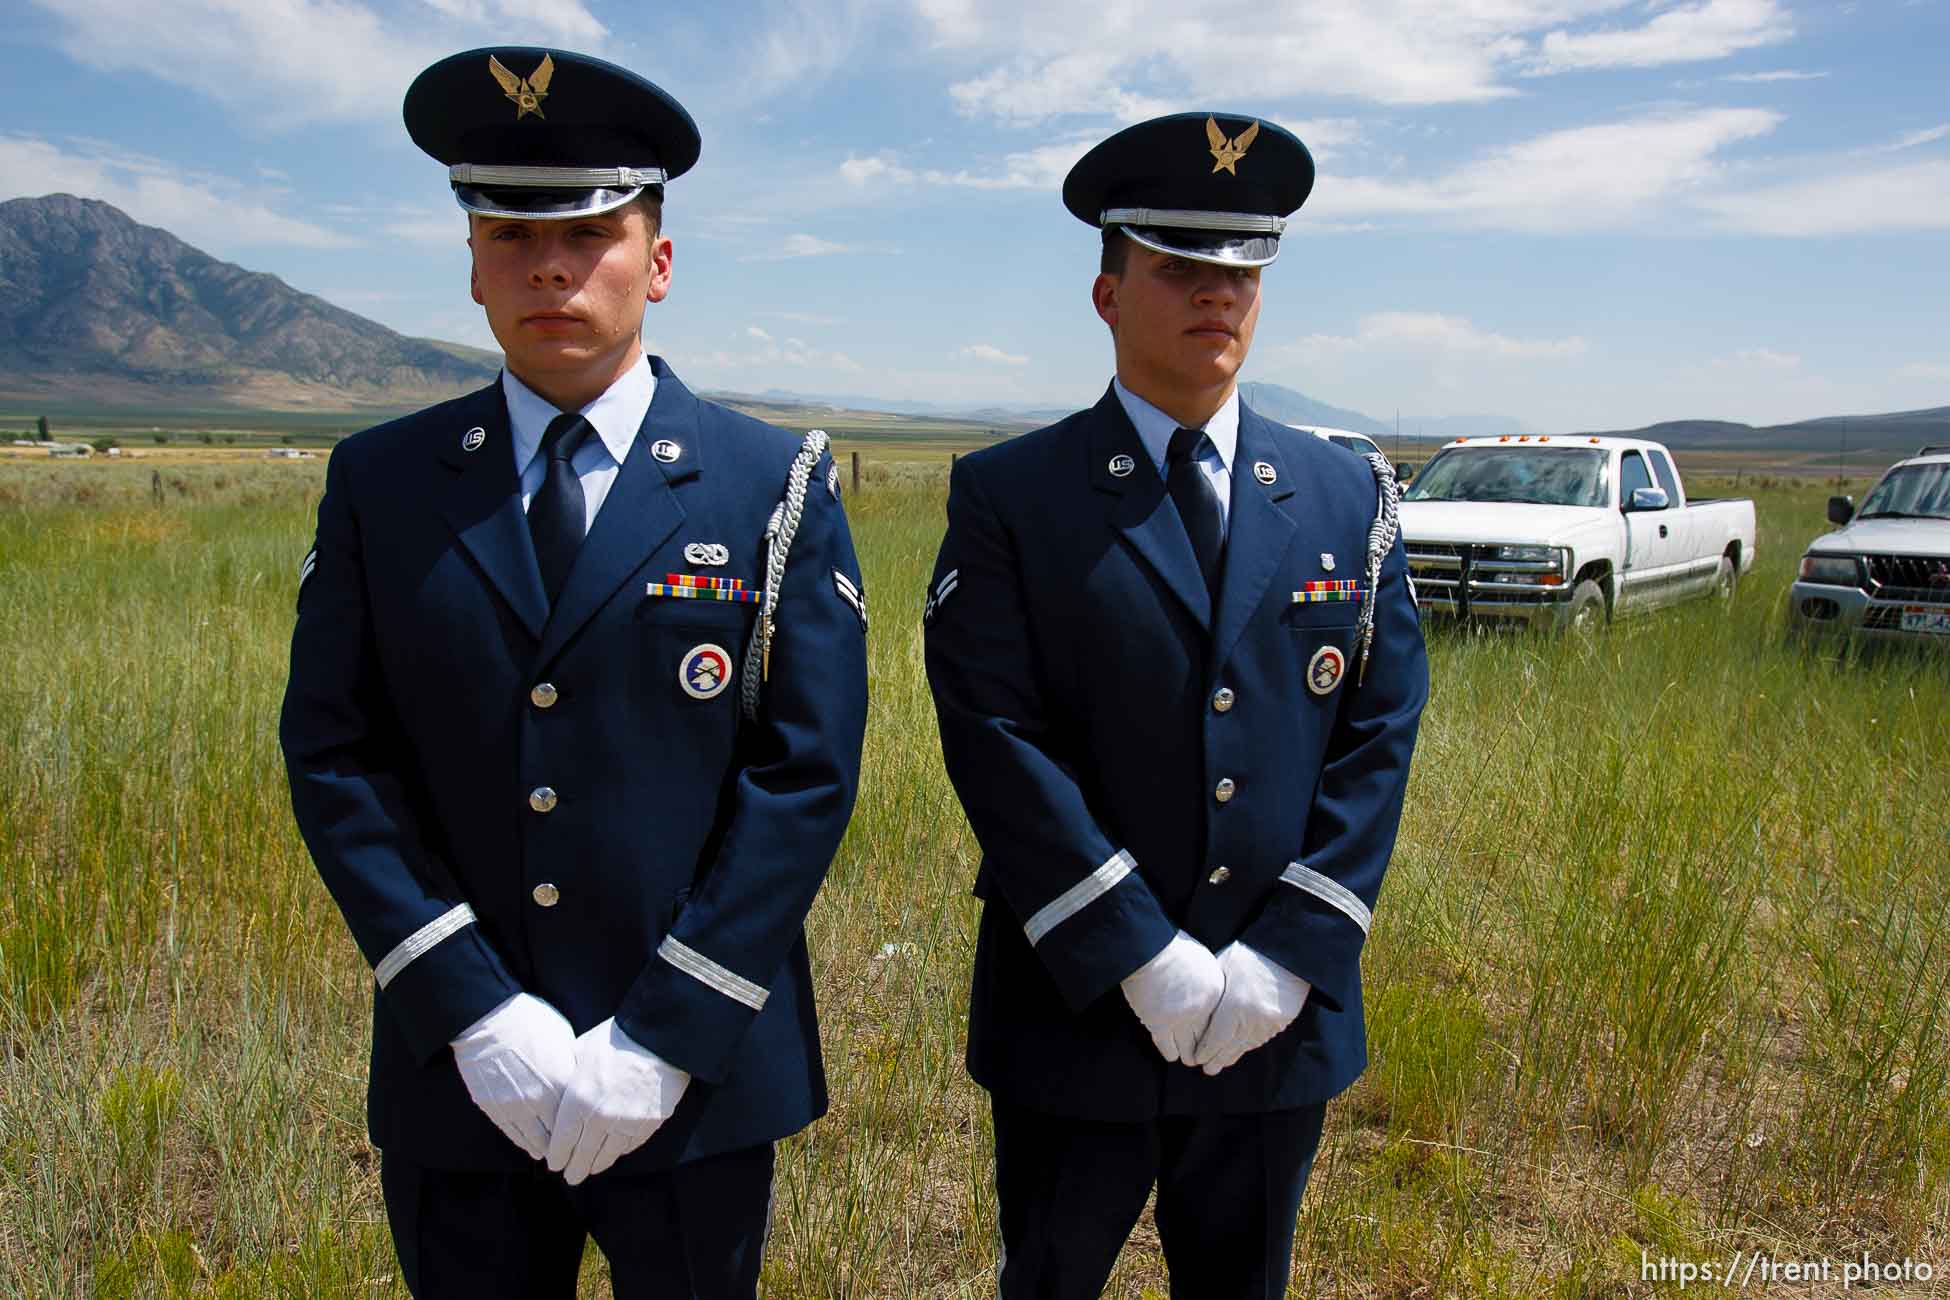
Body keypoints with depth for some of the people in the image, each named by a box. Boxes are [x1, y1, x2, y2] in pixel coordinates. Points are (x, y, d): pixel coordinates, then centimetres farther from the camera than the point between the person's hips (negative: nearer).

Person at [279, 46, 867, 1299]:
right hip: (456, 1075, 2)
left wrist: (665, 1038, -13)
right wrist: (475, 1014, -11)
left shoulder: (778, 488, -4)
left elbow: (808, 768, -9)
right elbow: (333, 754, -2)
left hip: (698, 1077, -1)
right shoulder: (380, 483, 1)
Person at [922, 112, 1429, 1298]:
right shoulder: (1008, 497, -6)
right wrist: (1141, 957, -17)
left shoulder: (1350, 496, 4)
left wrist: (1290, 956, -10)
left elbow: (1381, 733, -1)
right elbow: (997, 740, -13)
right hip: (1076, 1010, -2)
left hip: (1281, 1017, 3)